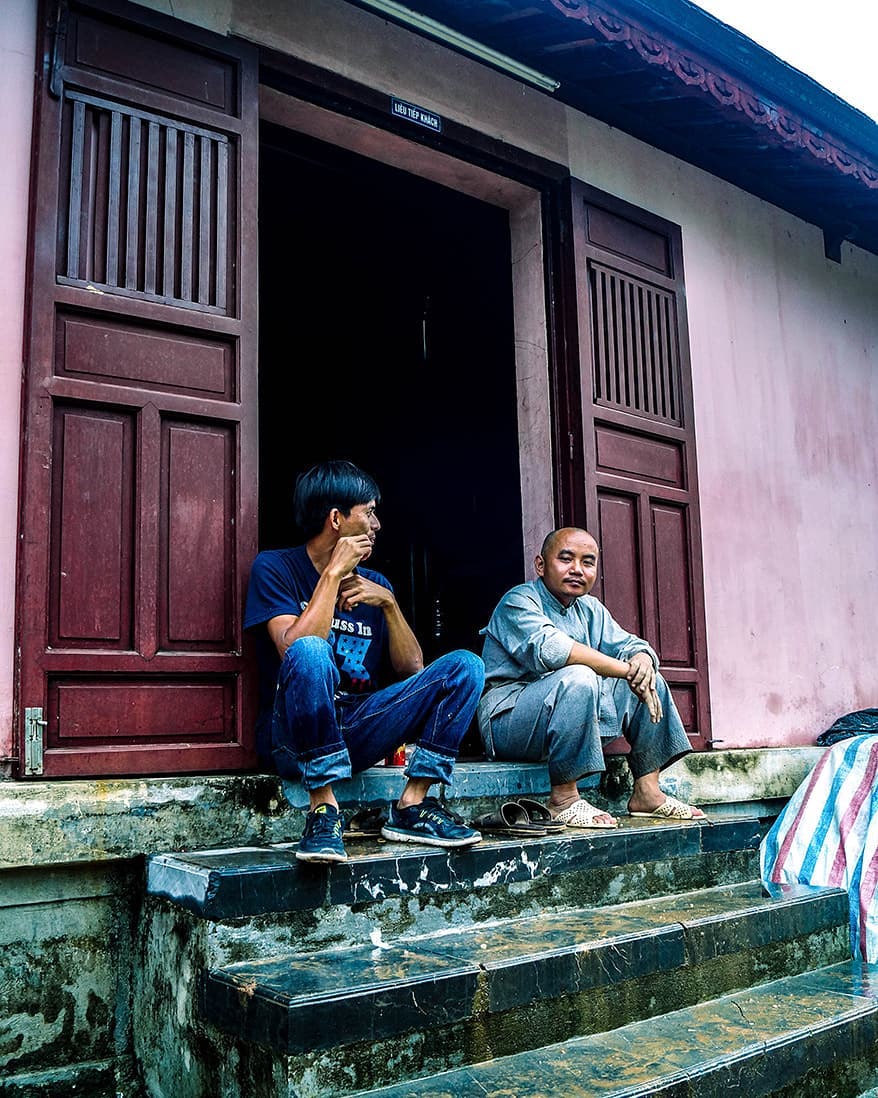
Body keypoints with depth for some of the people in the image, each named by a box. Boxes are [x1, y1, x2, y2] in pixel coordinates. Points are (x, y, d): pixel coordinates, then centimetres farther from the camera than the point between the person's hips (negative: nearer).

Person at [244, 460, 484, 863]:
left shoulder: (374, 584, 16)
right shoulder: (275, 567, 0)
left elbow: (412, 669, 9)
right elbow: (294, 648, -18)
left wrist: (389, 603, -4)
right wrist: (333, 574, -13)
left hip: (357, 731, 5)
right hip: (294, 736, -5)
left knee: (465, 666, -10)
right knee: (309, 652, -36)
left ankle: (411, 807, -14)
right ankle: (323, 809, -27)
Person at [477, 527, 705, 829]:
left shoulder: (589, 609, 15)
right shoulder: (519, 602, -12)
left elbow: (629, 644, 11)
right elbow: (549, 649, -30)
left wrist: (643, 660, -16)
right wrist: (626, 670, -29)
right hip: (507, 720, -8)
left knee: (649, 680, 8)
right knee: (577, 677, -34)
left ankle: (647, 793, 7)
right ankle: (563, 798, -24)